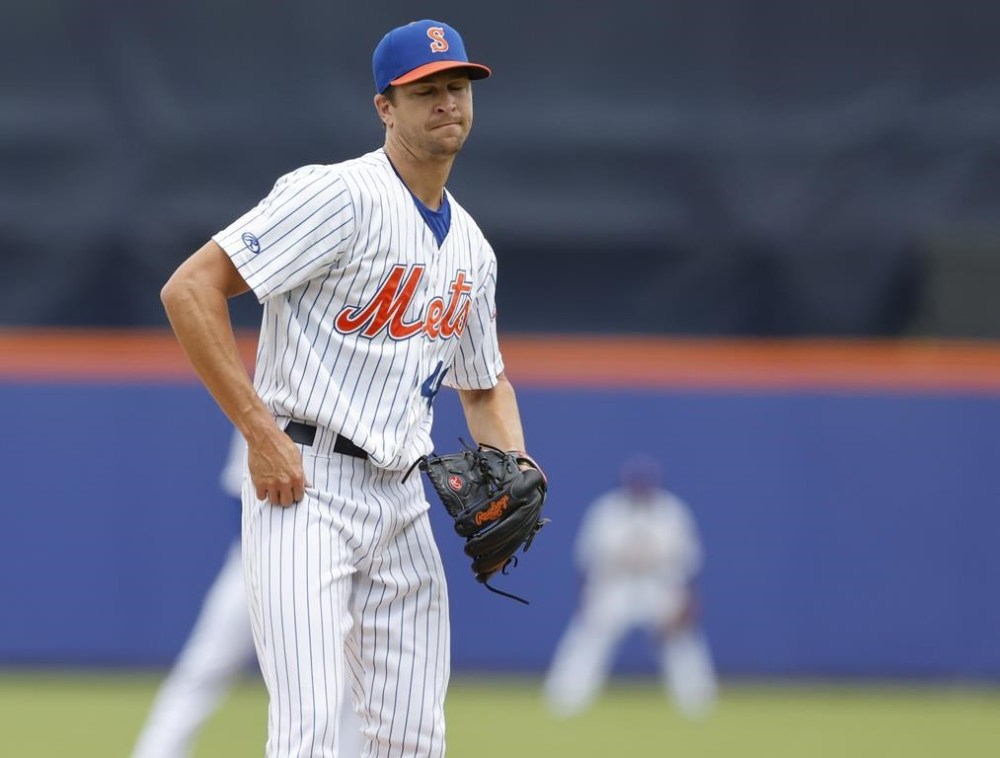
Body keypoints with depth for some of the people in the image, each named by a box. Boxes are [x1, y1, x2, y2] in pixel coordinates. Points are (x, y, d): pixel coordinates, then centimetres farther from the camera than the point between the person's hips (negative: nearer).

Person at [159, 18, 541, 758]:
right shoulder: (340, 197, -11)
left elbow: (485, 386, 29)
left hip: (402, 502, 8)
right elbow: (190, 289, -17)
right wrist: (262, 433, -18)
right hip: (304, 486, -8)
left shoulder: (471, 247, 15)